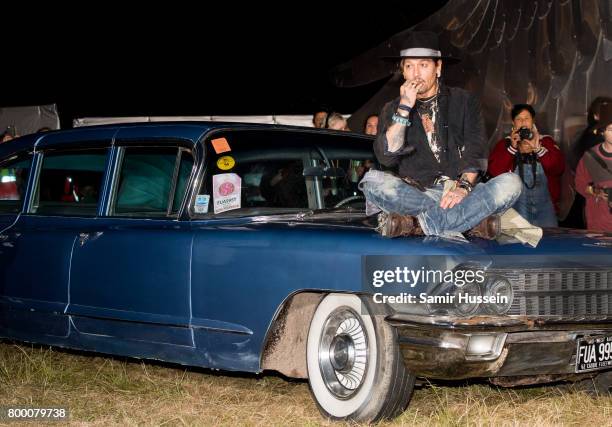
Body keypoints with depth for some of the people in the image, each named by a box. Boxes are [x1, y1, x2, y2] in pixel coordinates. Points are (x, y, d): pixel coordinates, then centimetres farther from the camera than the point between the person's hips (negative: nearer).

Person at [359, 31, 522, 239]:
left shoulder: (464, 101, 11)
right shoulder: (393, 110, 12)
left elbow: (475, 151, 0)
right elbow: (386, 157, -4)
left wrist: (464, 187, -18)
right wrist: (404, 109, -9)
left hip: (458, 193, 0)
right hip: (414, 193, 0)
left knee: (511, 183, -27)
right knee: (373, 181, -30)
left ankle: (415, 223, -31)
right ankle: (473, 219, -29)